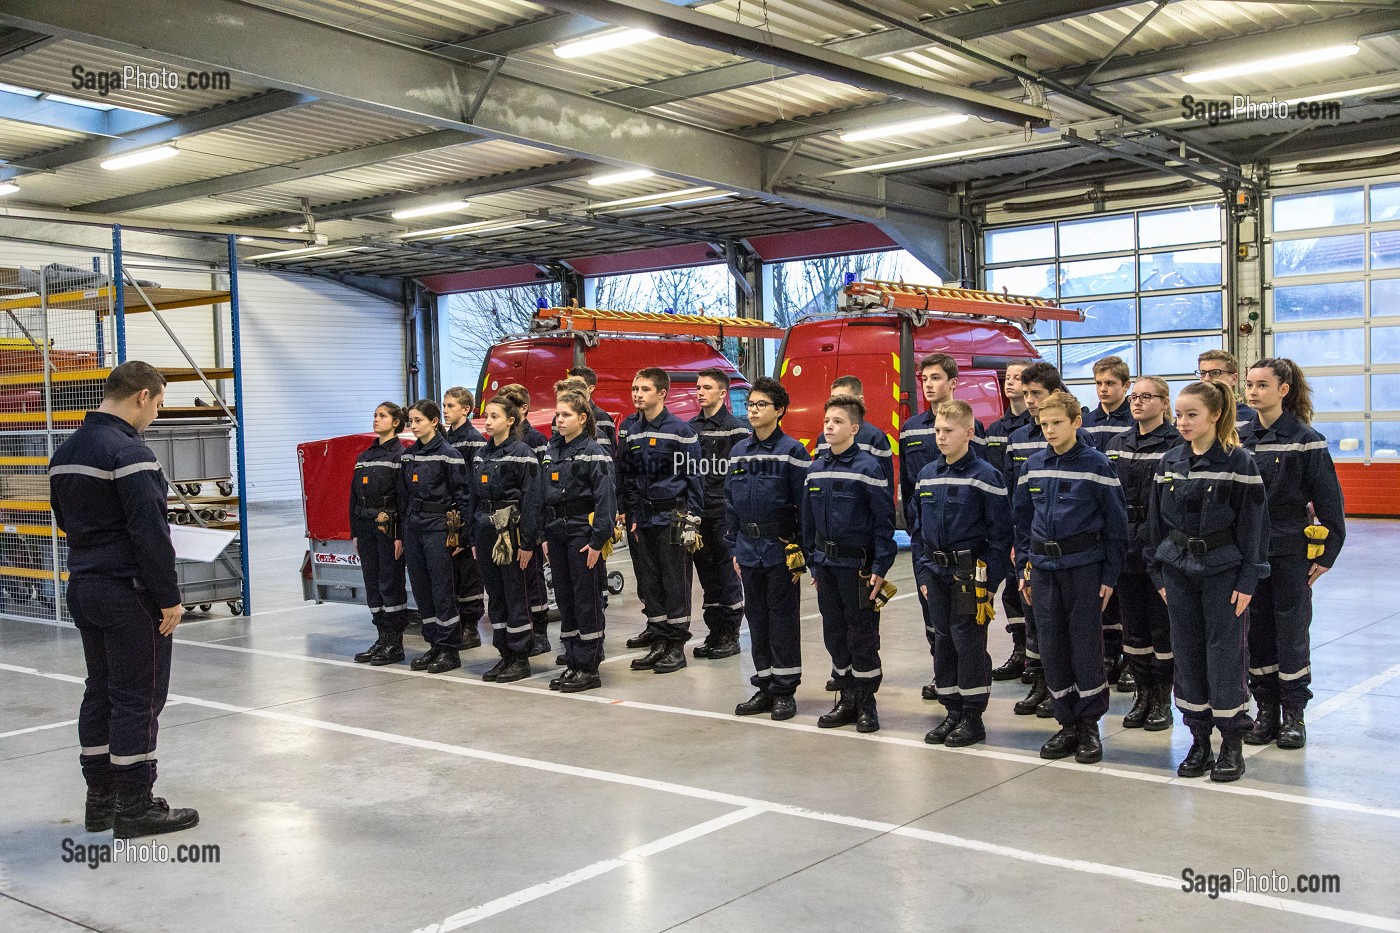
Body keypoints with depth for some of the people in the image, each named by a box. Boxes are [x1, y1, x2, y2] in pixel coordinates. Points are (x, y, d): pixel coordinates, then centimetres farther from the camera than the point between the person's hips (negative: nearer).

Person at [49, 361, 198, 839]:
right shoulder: (130, 452, -19)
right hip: (129, 593, -9)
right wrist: (169, 597, -16)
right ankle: (135, 807, 5)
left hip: (82, 586, 9)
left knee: (100, 692, 15)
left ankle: (100, 799, 22)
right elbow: (150, 532, -21)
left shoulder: (65, 451, 10)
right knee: (139, 697, -1)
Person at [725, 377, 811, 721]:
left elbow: (805, 503, -9)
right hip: (749, 549, 6)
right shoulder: (739, 451, 10)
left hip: (781, 548, -5)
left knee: (783, 617, 1)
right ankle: (764, 686, 21)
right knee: (756, 617, 11)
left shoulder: (792, 451, -7)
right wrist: (734, 549, 12)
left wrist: (802, 551, -12)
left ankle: (785, 690, 10)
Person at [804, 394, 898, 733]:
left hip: (858, 565, -6)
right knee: (834, 634, 12)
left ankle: (866, 703, 15)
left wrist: (880, 568, -14)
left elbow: (884, 521, -11)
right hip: (827, 564, 6)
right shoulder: (816, 468, 7)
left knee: (862, 636, 3)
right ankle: (846, 699, 24)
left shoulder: (868, 467, -11)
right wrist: (813, 563, 13)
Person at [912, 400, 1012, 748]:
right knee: (943, 642, 11)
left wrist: (989, 580, -14)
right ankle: (953, 712, 22)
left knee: (969, 643, -2)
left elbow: (999, 533, -11)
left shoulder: (986, 476, -10)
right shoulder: (927, 475, 9)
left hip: (970, 572, -6)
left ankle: (973, 717, 9)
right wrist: (922, 574, 11)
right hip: (936, 572, 6)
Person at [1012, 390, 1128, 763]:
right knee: (1051, 647, 7)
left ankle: (1089, 725, 13)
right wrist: (1025, 566, 9)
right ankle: (1067, 724, 18)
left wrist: (1110, 575, -7)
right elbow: (1023, 518, 14)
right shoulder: (1033, 465, 7)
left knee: (1086, 646, 0)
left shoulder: (1096, 464, -6)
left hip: (1084, 567, -4)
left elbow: (1116, 522, -5)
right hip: (1044, 568, 4)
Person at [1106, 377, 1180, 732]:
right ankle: (1142, 696, 21)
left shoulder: (1176, 444, -7)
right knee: (1133, 625, 10)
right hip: (1125, 547, 6)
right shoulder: (1117, 444, 11)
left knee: (1162, 625, 3)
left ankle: (1162, 701, 13)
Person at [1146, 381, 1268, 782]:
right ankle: (1199, 740, 18)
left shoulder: (1238, 462, -9)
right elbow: (1157, 520, 9)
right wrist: (1159, 574, 7)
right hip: (1179, 569, 5)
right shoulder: (1169, 462, 4)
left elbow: (1253, 524, -9)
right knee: (1187, 651, 7)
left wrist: (1247, 580, -12)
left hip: (1224, 569, -4)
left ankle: (1232, 743, 11)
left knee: (1224, 651, -1)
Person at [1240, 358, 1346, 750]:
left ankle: (1294, 714, 15)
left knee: (1291, 630, 3)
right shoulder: (1239, 438, 4)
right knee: (1257, 630, 7)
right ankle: (1266, 711, 18)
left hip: (1292, 551, -4)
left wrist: (1327, 553, -8)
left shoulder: (1306, 439, -7)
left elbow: (1329, 500, -5)